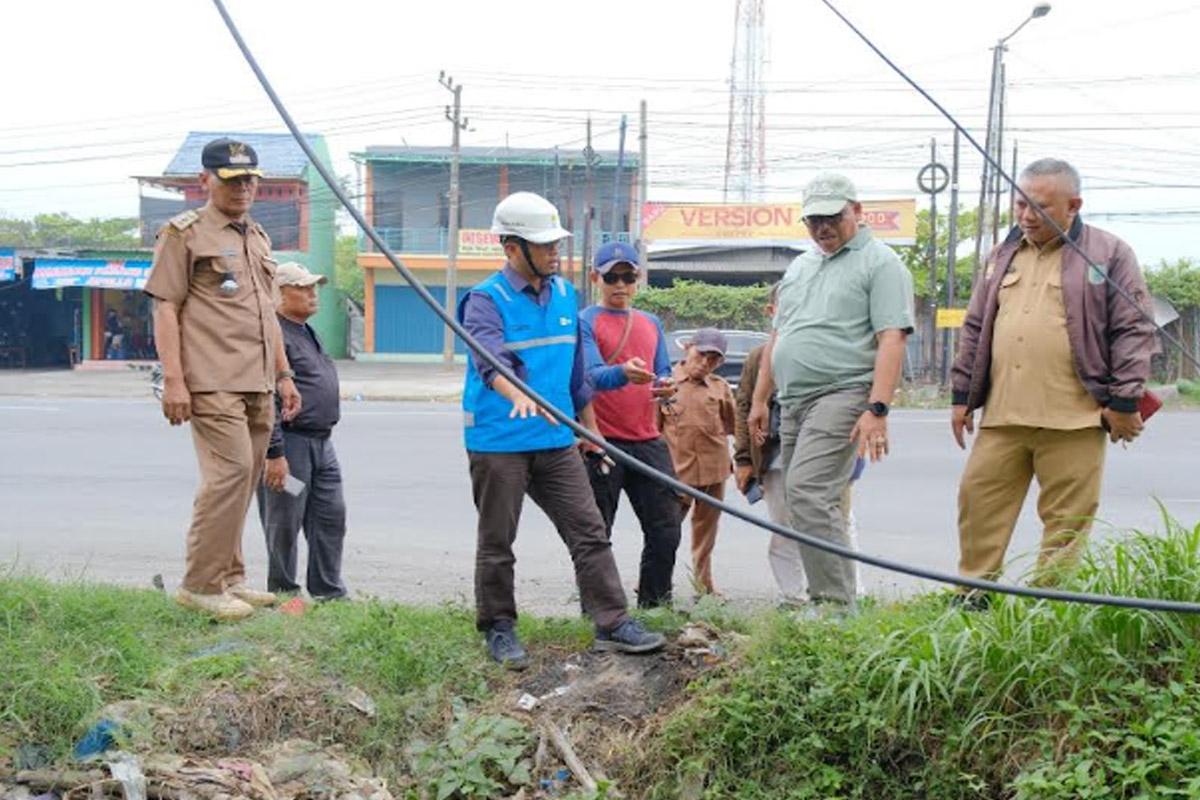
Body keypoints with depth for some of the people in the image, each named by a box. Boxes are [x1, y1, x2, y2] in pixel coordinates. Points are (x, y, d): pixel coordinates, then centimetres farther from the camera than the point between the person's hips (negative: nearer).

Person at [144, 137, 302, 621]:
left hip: (258, 386, 8)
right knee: (231, 471, -15)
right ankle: (201, 584, -7)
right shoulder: (185, 233, -2)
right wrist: (173, 380, -15)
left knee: (241, 480, 9)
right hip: (212, 382, -8)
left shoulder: (257, 238, 21)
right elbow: (165, 308, -7)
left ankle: (228, 579, 17)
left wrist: (283, 374, 21)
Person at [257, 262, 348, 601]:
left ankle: (330, 592, 17)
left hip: (322, 443, 9)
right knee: (284, 525, 0)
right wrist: (275, 453, -22)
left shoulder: (307, 332, 18)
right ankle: (283, 595, 10)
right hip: (291, 443, -9)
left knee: (331, 517, 9)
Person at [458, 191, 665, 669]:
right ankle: (499, 629, 18)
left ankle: (613, 624, 6)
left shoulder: (565, 295, 12)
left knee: (589, 531, 2)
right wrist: (518, 396, -47)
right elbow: (490, 359, -28)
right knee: (496, 543, 5)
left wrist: (590, 428, 20)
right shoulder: (485, 300, -9)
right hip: (498, 442, -5)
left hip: (556, 440, 6)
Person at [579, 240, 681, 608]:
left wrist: (666, 386, -7)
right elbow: (590, 375, -17)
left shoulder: (652, 323, 17)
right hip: (601, 441, -5)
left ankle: (655, 604, 18)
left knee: (666, 528, 5)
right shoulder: (585, 322, -2)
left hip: (648, 441, 6)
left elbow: (663, 372, 18)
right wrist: (623, 373, -38)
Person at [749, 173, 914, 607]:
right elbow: (777, 337, 26)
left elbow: (891, 339, -12)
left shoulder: (880, 263, -3)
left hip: (842, 396, -8)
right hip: (793, 402, 8)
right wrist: (760, 399, 21)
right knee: (814, 503, 8)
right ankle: (828, 596, 14)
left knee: (808, 493, -20)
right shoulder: (800, 266, 22)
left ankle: (837, 600, -17)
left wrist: (877, 408, -21)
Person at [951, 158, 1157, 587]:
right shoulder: (1004, 255, 17)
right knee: (979, 503, 4)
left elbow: (1134, 331, -1)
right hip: (1001, 416, 5)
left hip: (1072, 419, -5)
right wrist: (962, 395, 16)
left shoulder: (1110, 254, 1)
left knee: (1067, 521, 1)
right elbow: (975, 329, 20)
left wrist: (1124, 402, -7)